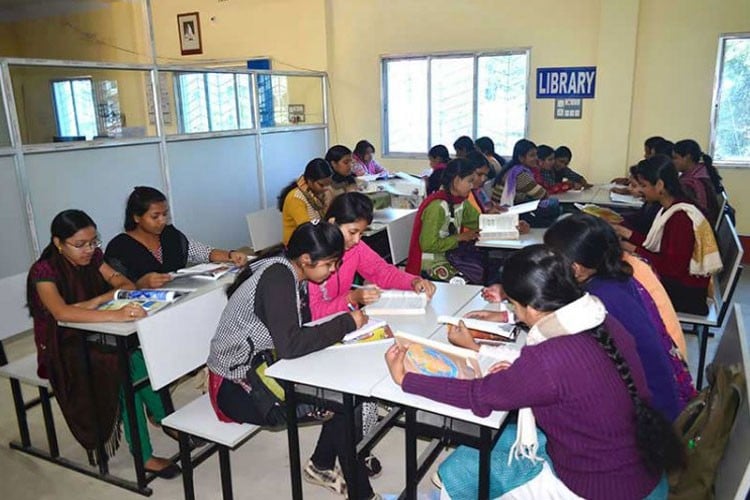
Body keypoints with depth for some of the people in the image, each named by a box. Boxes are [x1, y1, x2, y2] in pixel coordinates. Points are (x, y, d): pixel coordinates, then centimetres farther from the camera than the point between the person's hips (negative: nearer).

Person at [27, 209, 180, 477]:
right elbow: (61, 312, -36)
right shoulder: (44, 271, -18)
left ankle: (164, 419, -8)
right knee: (124, 366, -29)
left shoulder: (93, 257, 0)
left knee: (142, 351, -24)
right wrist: (115, 315, -50)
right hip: (64, 348, -5)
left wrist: (96, 301, -25)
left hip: (94, 337, 5)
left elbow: (127, 285, -5)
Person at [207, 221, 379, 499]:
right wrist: (346, 323, -25)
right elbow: (290, 345, -35)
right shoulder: (277, 279, -25)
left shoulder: (290, 272, 2)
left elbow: (303, 326, 4)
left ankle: (322, 465, 14)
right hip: (236, 387, -9)